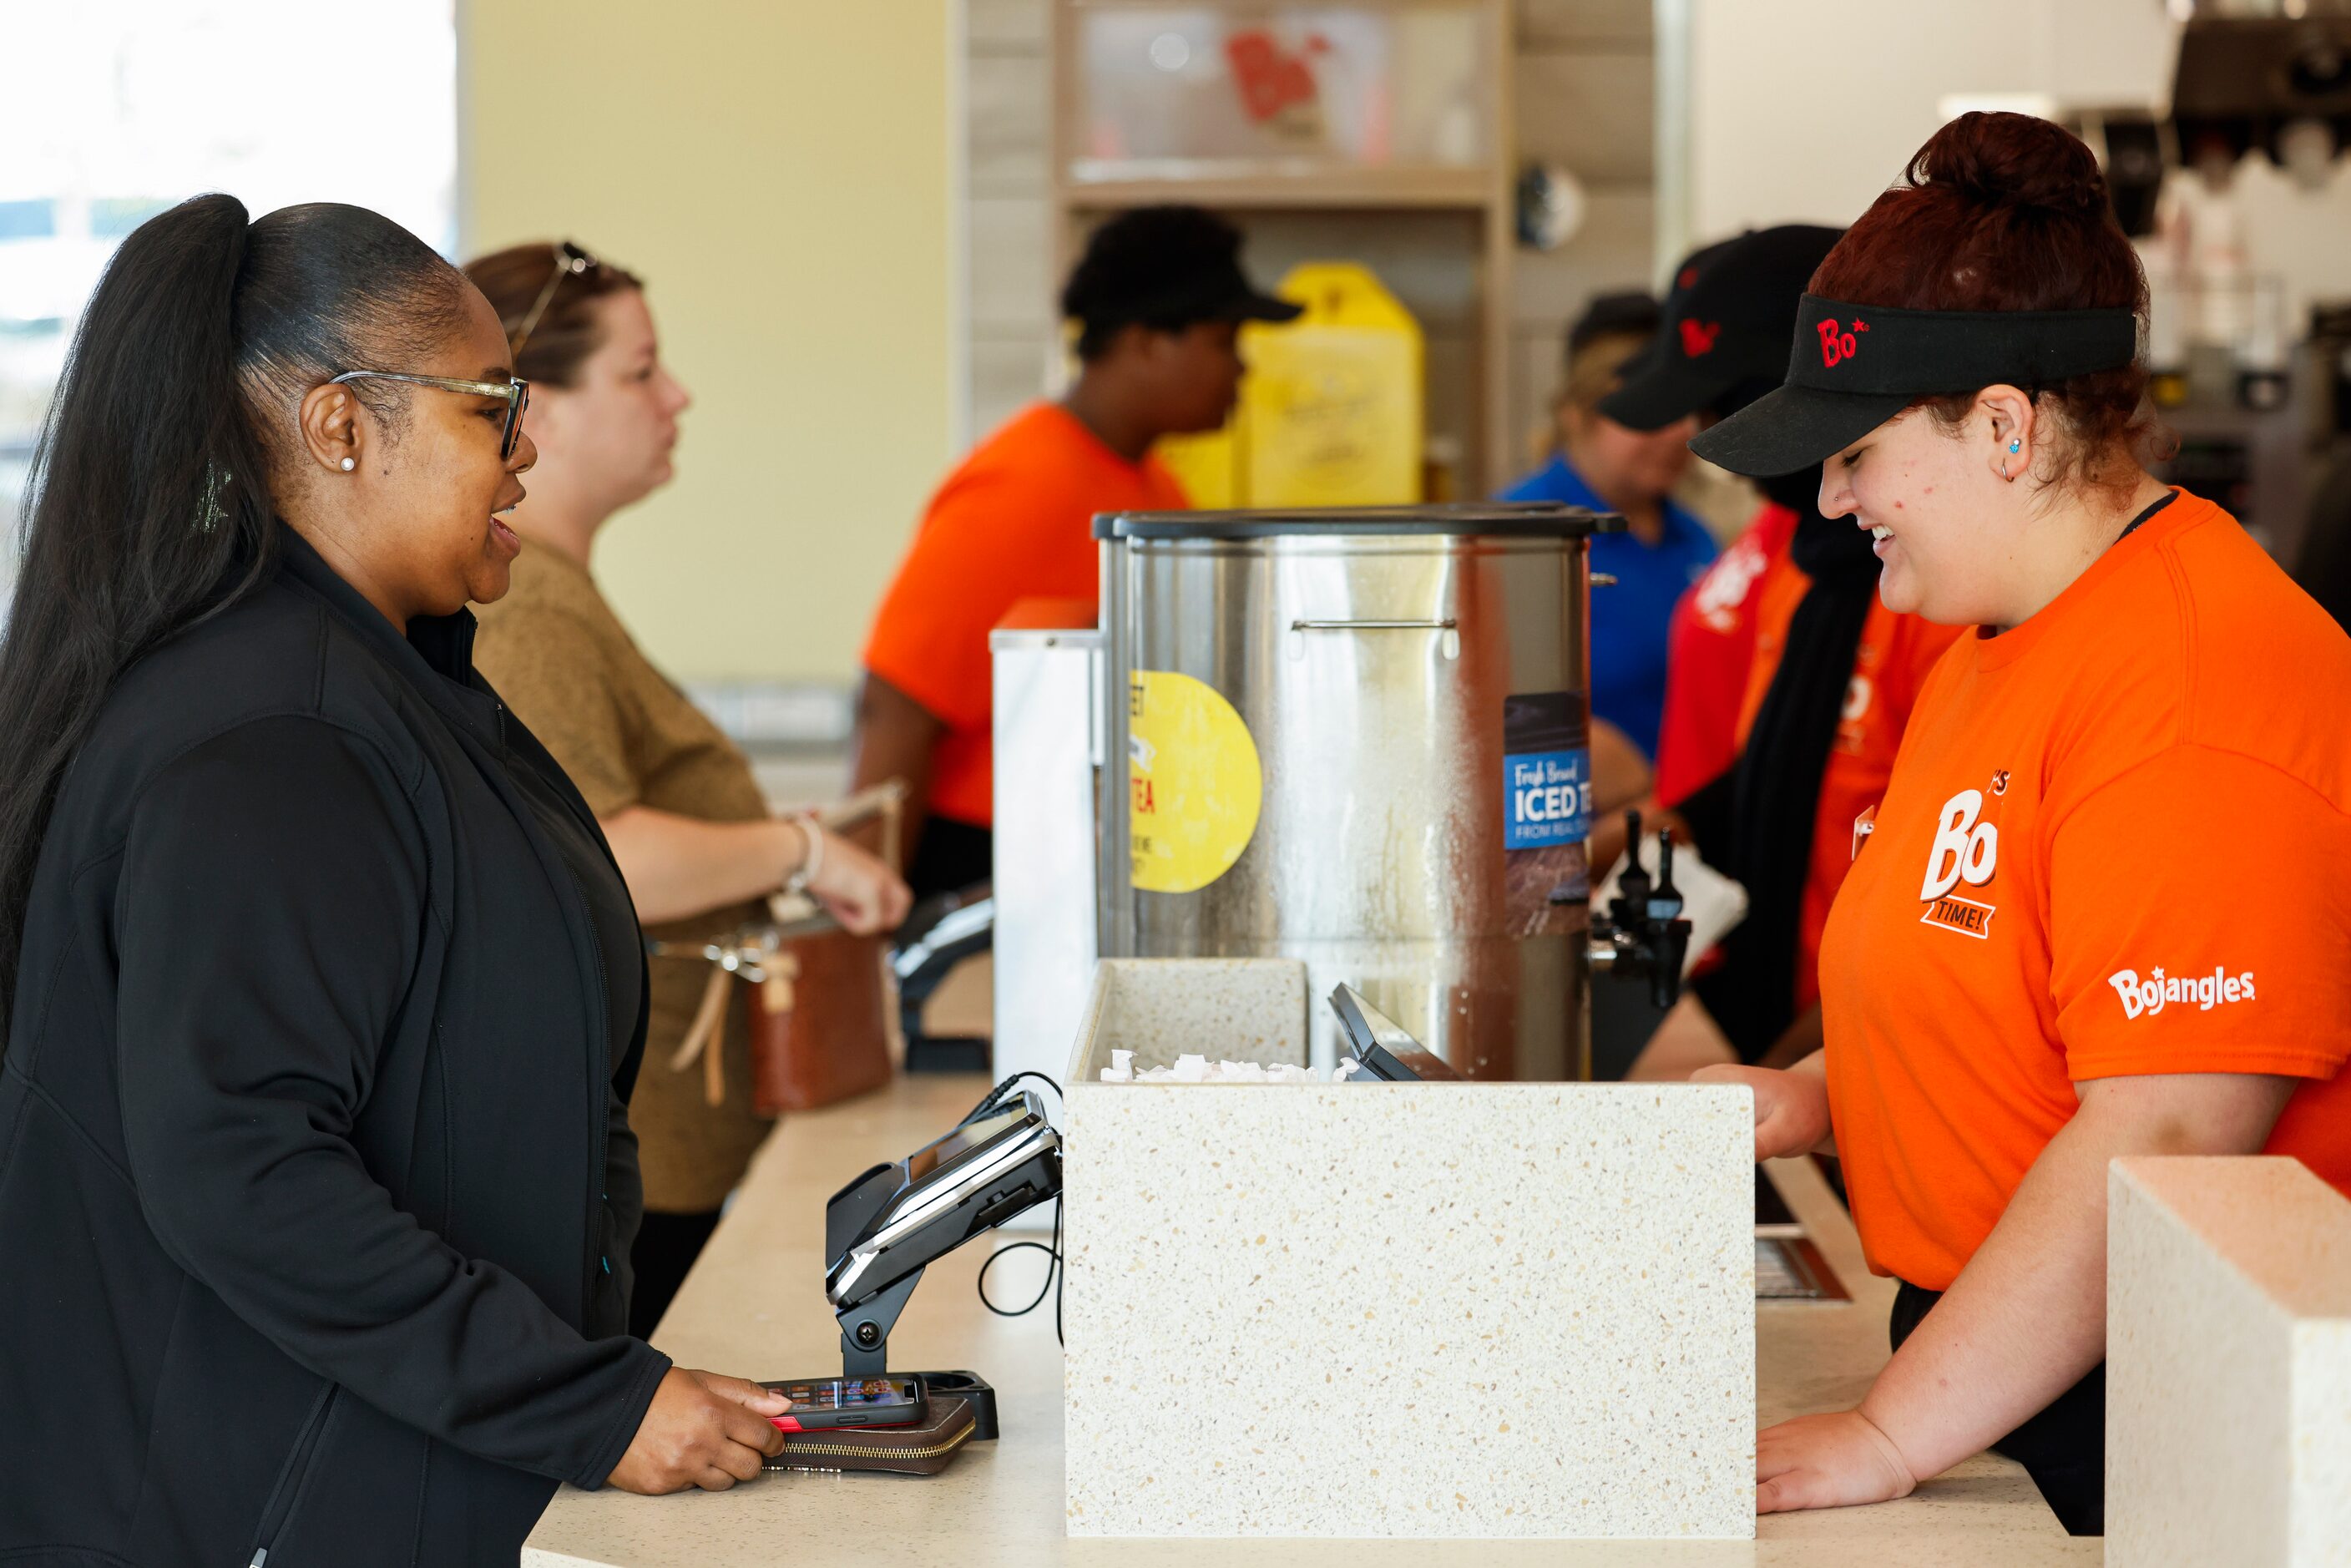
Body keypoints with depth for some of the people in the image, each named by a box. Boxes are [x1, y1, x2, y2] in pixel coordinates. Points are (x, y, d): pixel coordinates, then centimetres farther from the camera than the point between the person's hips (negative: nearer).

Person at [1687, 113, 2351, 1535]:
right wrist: (1823, 1094, 6)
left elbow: (2163, 1139, -26)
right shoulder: (1999, 638, 12)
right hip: (1984, 1385, 9)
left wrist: (1885, 1440, -23)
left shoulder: (2198, 680, -21)